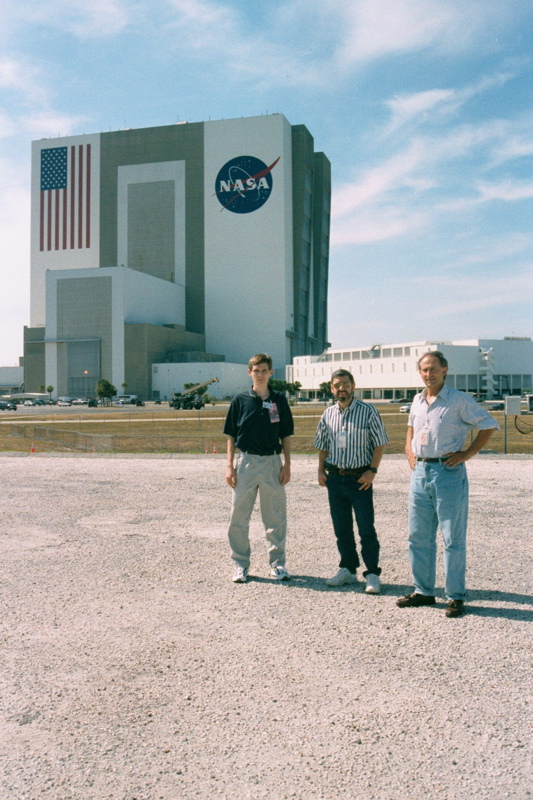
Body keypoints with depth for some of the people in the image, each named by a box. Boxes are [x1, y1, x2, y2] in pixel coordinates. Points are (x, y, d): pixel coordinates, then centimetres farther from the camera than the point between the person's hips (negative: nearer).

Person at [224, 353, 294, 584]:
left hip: (273, 462, 1)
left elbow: (286, 436, 8)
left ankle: (277, 563, 20)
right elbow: (231, 436, 5)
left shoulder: (279, 400, 5)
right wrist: (230, 466, -2)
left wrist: (287, 465, 1)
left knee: (276, 517, 7)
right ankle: (241, 564, 16)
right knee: (239, 517, 3)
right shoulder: (240, 400, 2)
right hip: (246, 461, 0)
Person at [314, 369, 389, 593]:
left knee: (366, 529, -3)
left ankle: (372, 574, 8)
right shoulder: (328, 414, 8)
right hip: (335, 477, 5)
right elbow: (323, 446, 17)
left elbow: (379, 444, -3)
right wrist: (321, 470, 7)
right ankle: (348, 569, 25)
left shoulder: (368, 412, -5)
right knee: (341, 528, 12)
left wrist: (372, 470, -12)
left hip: (360, 478, -4)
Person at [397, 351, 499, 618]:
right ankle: (423, 591, 22)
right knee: (418, 538, 10)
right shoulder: (417, 401, 12)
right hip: (420, 472, 6)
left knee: (453, 539, 1)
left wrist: (468, 453, -8)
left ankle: (455, 597, 11)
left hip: (448, 473, -6)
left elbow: (490, 425, -3)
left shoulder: (459, 400, -6)